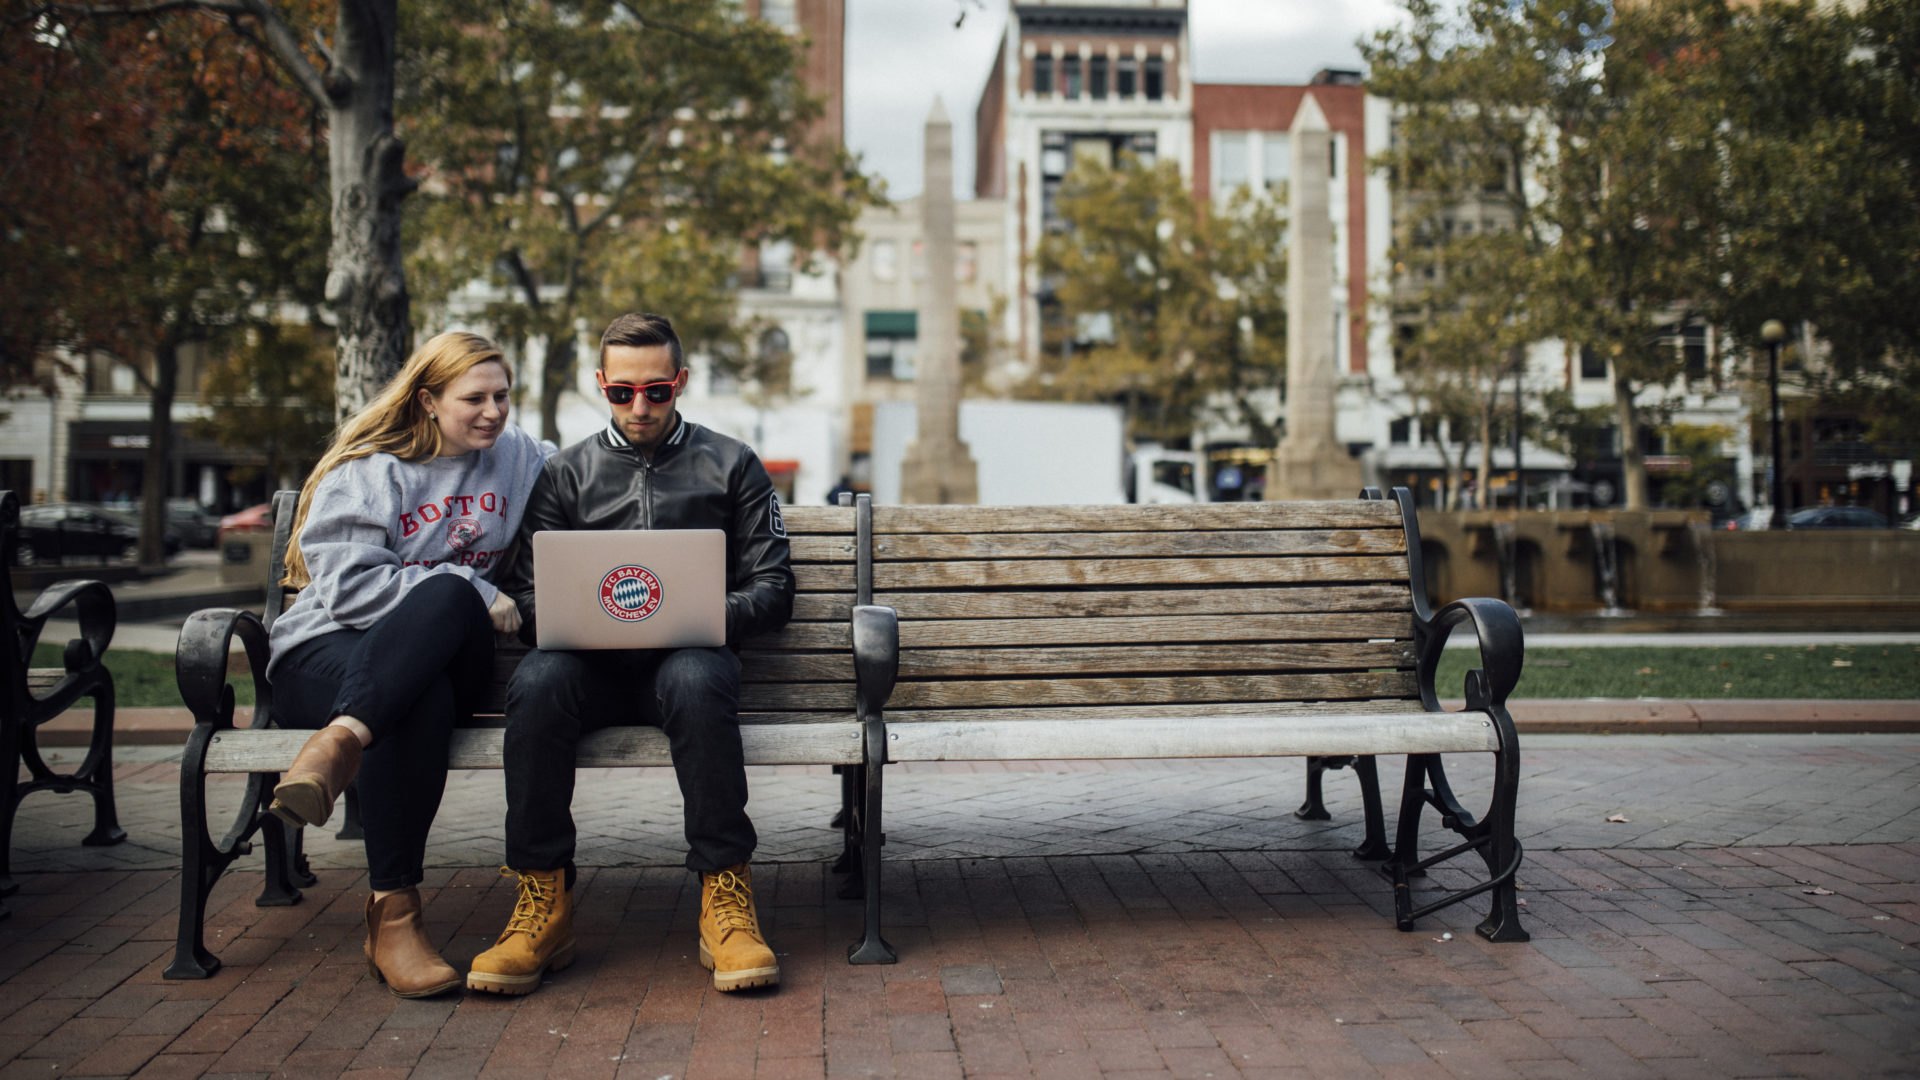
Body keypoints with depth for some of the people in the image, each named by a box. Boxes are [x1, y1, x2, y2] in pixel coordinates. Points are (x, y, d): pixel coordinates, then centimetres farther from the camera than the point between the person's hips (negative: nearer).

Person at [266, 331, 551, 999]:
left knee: (447, 598, -34)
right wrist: (476, 594, -13)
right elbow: (350, 586, -8)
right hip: (325, 651, -2)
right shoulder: (365, 471, 3)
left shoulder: (521, 459, 17)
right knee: (421, 702, -38)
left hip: (446, 661, 3)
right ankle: (393, 915, -37)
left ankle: (340, 743, -44)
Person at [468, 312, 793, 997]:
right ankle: (543, 906, -27)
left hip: (690, 655, -1)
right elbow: (526, 593, 13)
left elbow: (771, 588, 10)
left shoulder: (731, 465, 17)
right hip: (592, 662, 2)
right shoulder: (566, 474, 21)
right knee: (537, 682, -34)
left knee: (696, 680, -38)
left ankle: (726, 902, -32)